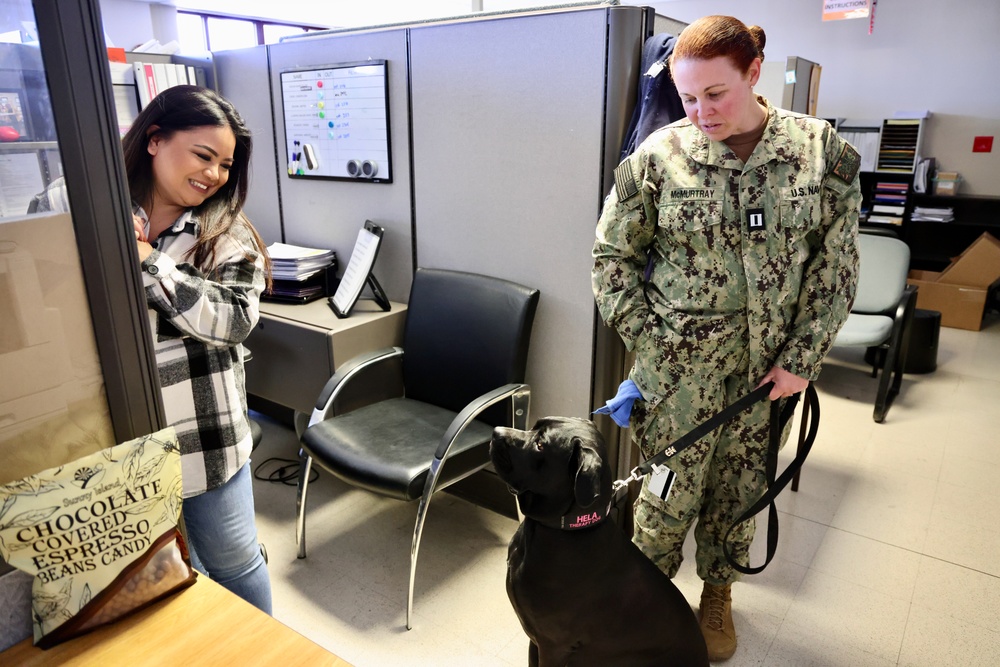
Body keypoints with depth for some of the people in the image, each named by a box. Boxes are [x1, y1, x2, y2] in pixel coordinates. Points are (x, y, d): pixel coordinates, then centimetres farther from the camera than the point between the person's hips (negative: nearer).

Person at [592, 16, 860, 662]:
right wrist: (646, 342, -5)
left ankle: (718, 593, 41)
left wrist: (801, 358, -5)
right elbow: (613, 253, 0)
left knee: (740, 486, 15)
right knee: (672, 488, 7)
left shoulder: (822, 150, -3)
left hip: (770, 363, 2)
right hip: (680, 362, -1)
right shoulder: (658, 156, -7)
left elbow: (837, 265, 0)